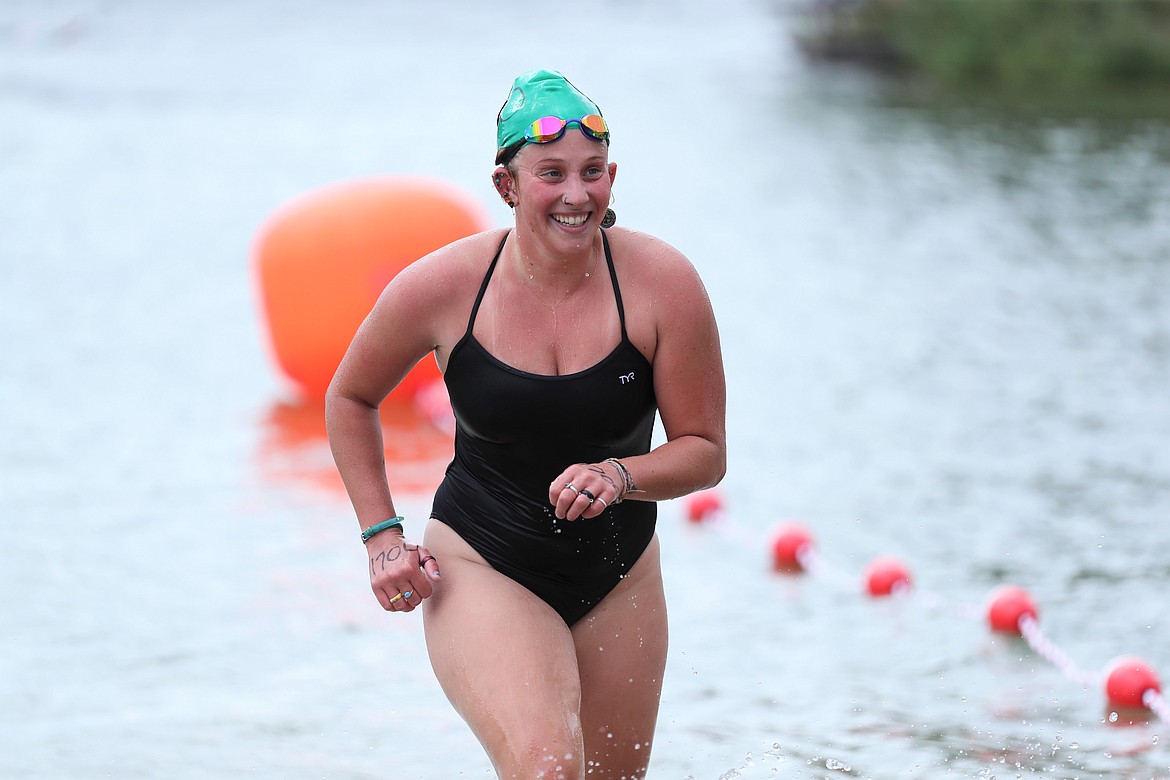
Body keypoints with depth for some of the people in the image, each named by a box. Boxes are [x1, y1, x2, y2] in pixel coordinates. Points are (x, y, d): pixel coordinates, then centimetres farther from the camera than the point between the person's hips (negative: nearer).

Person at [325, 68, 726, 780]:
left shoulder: (662, 282, -13)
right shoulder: (443, 287, -13)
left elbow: (706, 452, -6)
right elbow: (351, 400, 6)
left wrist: (621, 476, -25)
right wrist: (382, 535, 0)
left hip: (617, 579, 3)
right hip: (482, 568, -3)